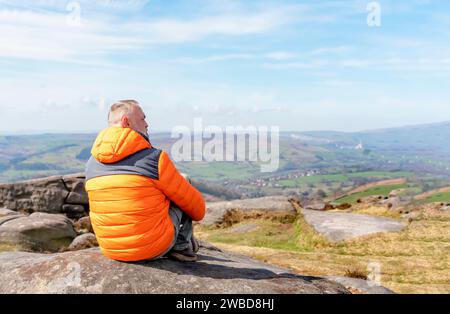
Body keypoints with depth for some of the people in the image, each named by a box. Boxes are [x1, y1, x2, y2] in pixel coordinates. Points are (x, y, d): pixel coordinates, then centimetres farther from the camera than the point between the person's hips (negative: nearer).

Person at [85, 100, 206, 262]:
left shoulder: (91, 163, 1)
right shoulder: (154, 158, -17)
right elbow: (188, 199, -5)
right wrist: (199, 213, 17)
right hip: (154, 248, -6)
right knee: (184, 184, 13)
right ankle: (182, 245, 17)